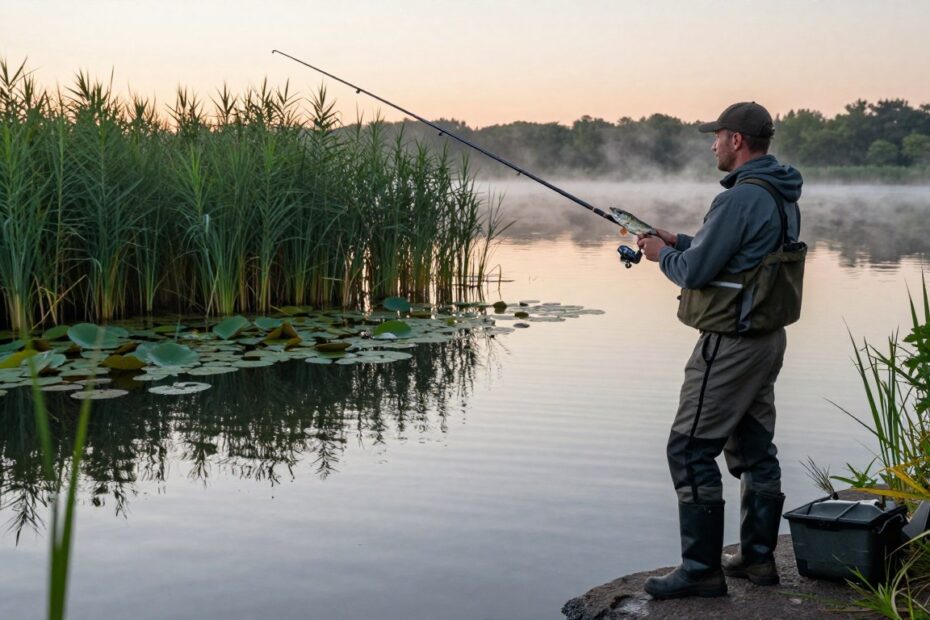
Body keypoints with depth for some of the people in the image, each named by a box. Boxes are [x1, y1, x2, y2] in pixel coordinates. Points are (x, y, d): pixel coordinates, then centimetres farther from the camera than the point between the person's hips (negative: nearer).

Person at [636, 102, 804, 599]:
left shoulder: (741, 198, -21)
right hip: (767, 338, 10)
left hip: (731, 343, -10)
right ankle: (758, 557, 24)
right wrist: (681, 243, 16)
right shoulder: (782, 197, 11)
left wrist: (664, 256, 1)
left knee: (690, 449, -4)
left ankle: (702, 568, -1)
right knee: (754, 448, 16)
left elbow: (695, 272, -19)